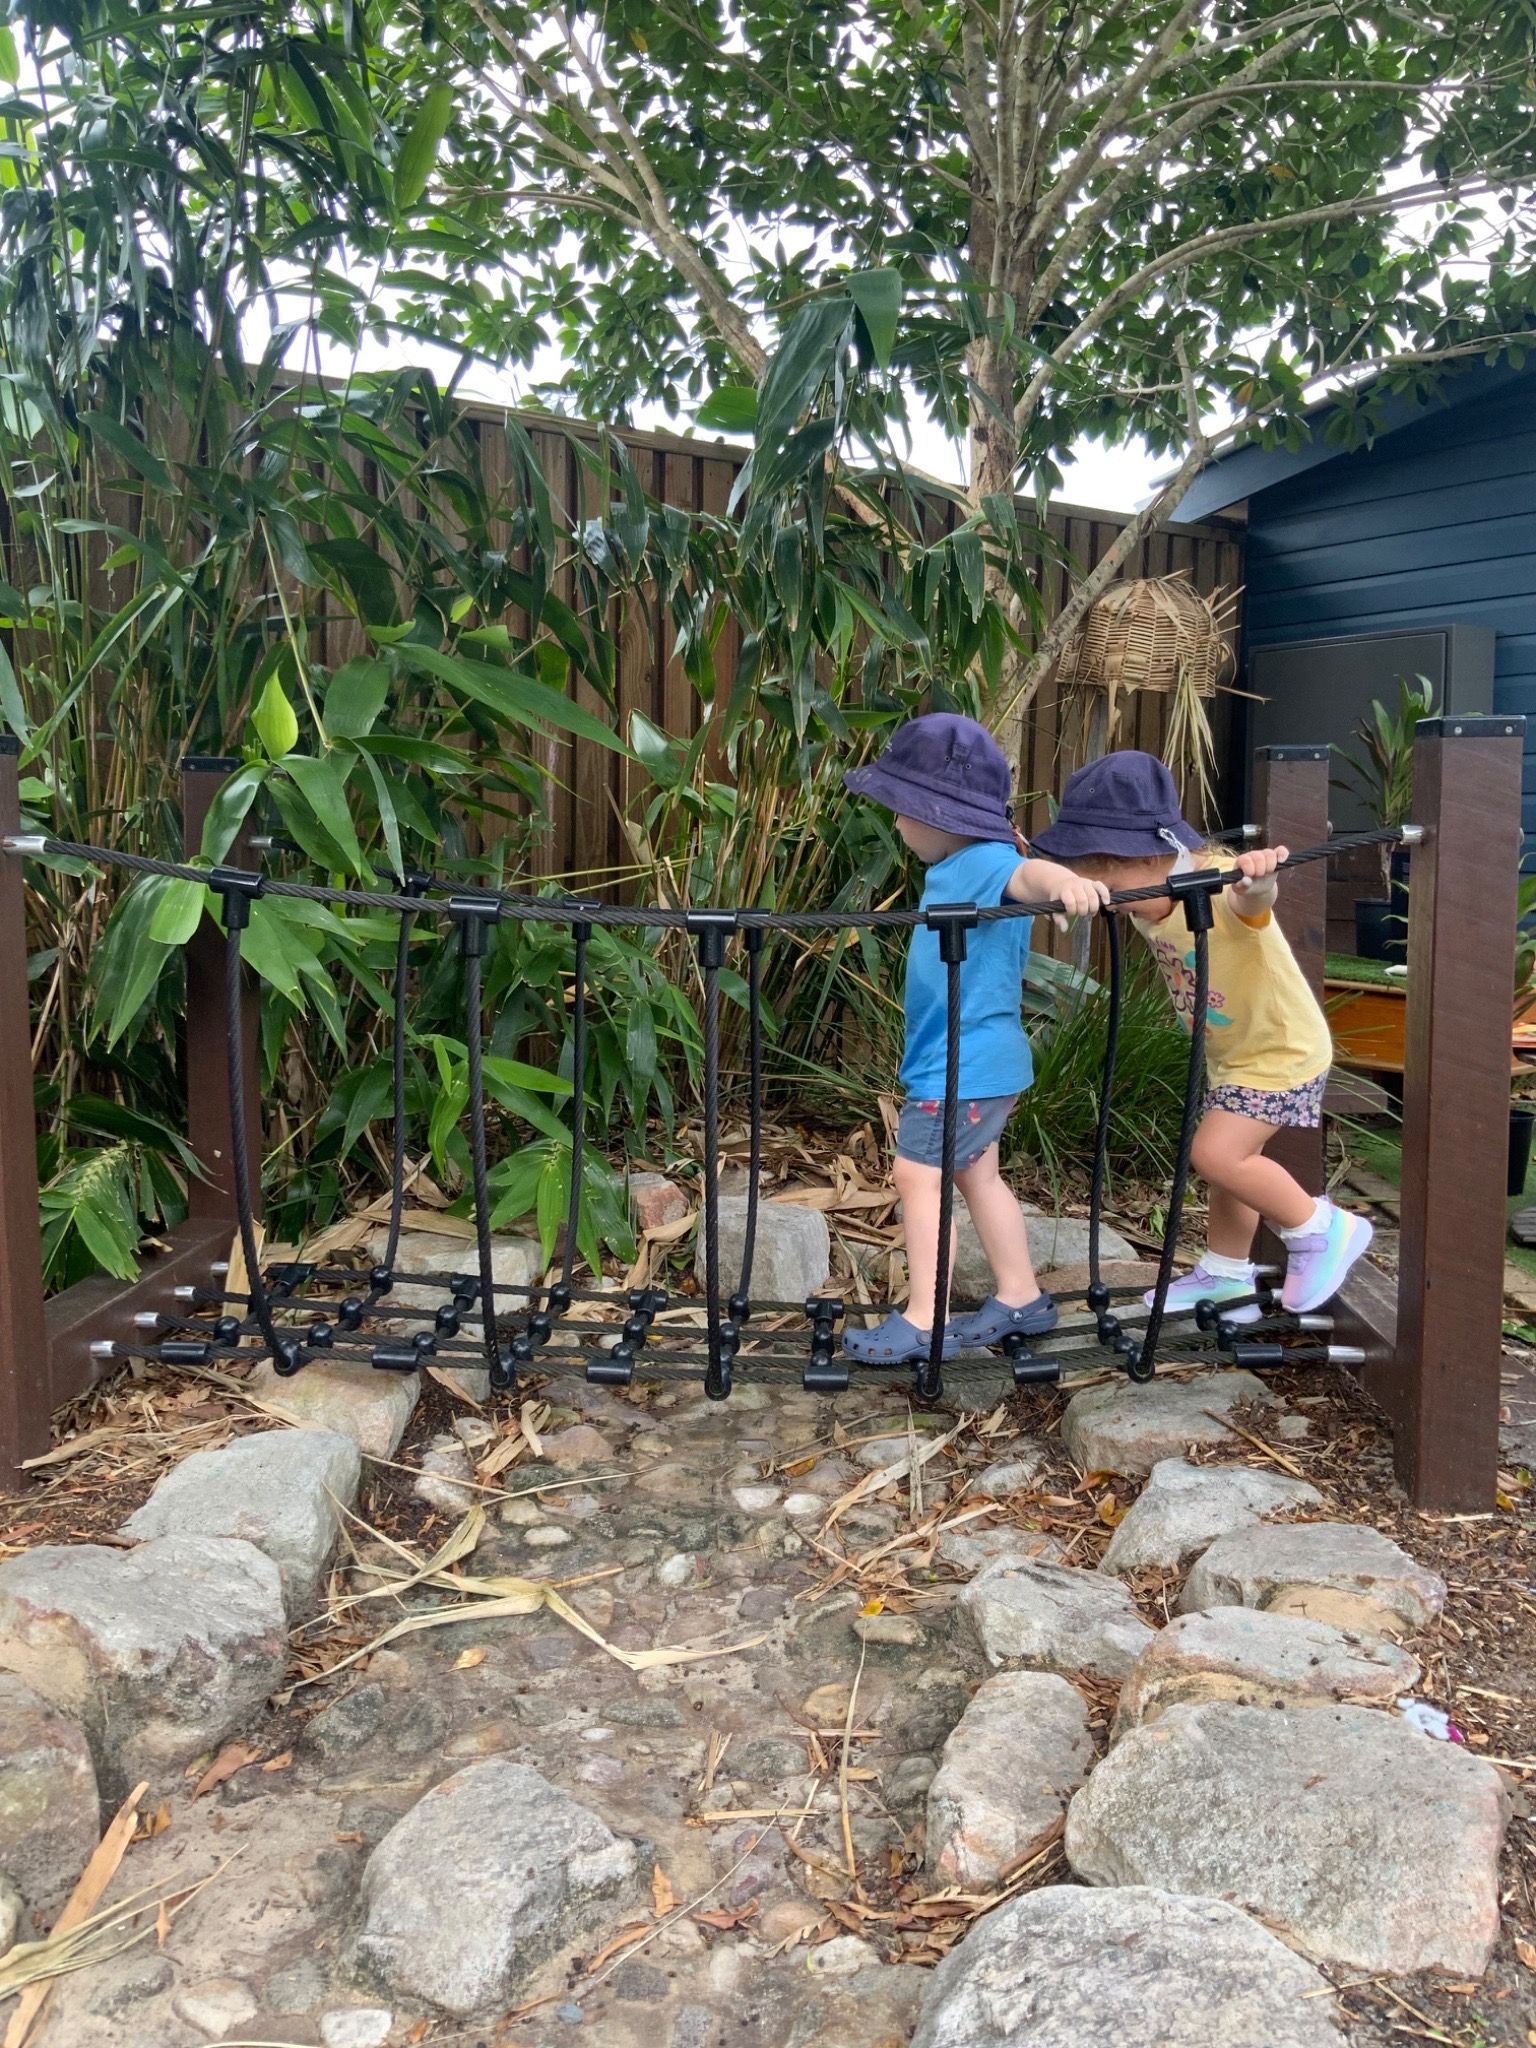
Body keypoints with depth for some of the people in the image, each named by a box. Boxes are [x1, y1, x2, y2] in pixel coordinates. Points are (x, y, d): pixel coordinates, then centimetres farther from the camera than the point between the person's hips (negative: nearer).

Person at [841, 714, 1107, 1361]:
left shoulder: (988, 862, -22)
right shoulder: (957, 866, 8)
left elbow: (1029, 873, -44)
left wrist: (1066, 881, -63)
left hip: (965, 1069, -10)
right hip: (978, 1064, 10)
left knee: (918, 1177, -5)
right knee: (977, 1174, 18)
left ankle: (924, 1323, 4)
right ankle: (1021, 1300, 30)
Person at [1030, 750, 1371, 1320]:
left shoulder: (1220, 887, -34)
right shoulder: (1144, 901, -10)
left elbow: (1255, 898, -57)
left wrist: (1259, 876, -76)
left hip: (1282, 1048, -9)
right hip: (1230, 1052, 9)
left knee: (1216, 1153, -17)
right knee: (1232, 1158, 19)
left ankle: (1322, 1230, 3)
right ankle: (1226, 1274, 38)